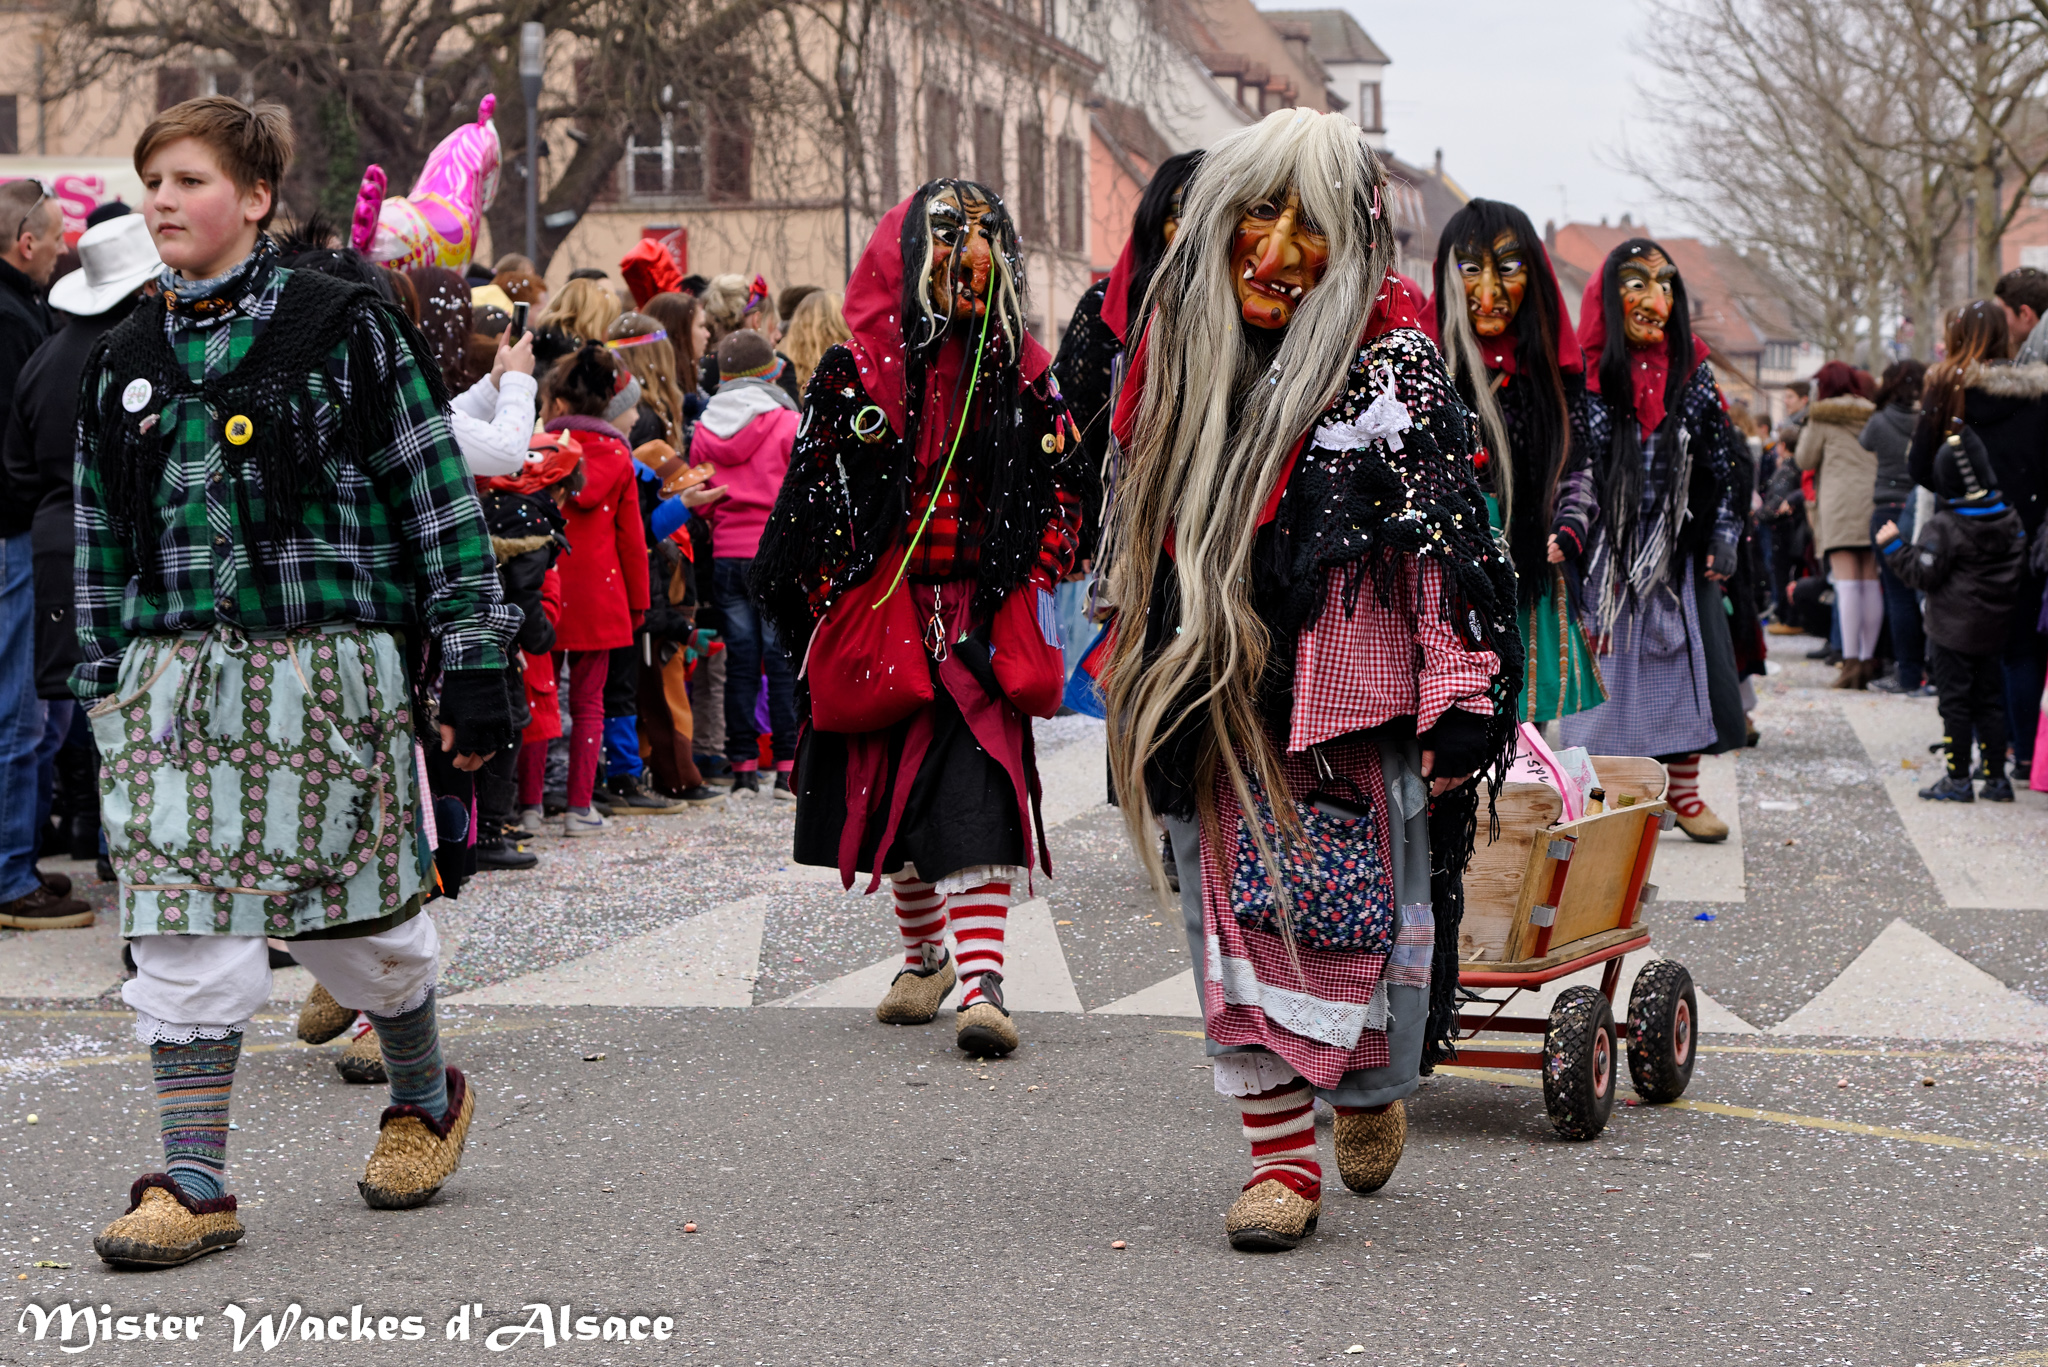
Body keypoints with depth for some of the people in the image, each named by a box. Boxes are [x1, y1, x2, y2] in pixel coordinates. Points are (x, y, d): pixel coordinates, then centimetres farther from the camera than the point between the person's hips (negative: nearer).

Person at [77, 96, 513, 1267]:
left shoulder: (344, 328, -1)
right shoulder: (128, 360, 12)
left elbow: (439, 499, -2)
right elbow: (103, 537, 18)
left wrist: (475, 667, -6)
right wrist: (105, 687, 15)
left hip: (327, 663, -4)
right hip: (174, 675, 4)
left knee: (355, 909, 6)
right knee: (183, 927, -4)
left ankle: (428, 1098, 32)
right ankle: (195, 1184, 0)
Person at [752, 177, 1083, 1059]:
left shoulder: (1020, 376, 5)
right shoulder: (856, 373, 0)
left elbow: (1060, 494, 11)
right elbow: (813, 499, 2)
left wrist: (1020, 589, 0)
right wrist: (826, 610, -2)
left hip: (982, 621, -1)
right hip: (880, 616, 1)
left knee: (977, 790, -13)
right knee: (893, 786, 10)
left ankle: (980, 981, -17)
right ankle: (924, 957, 29)